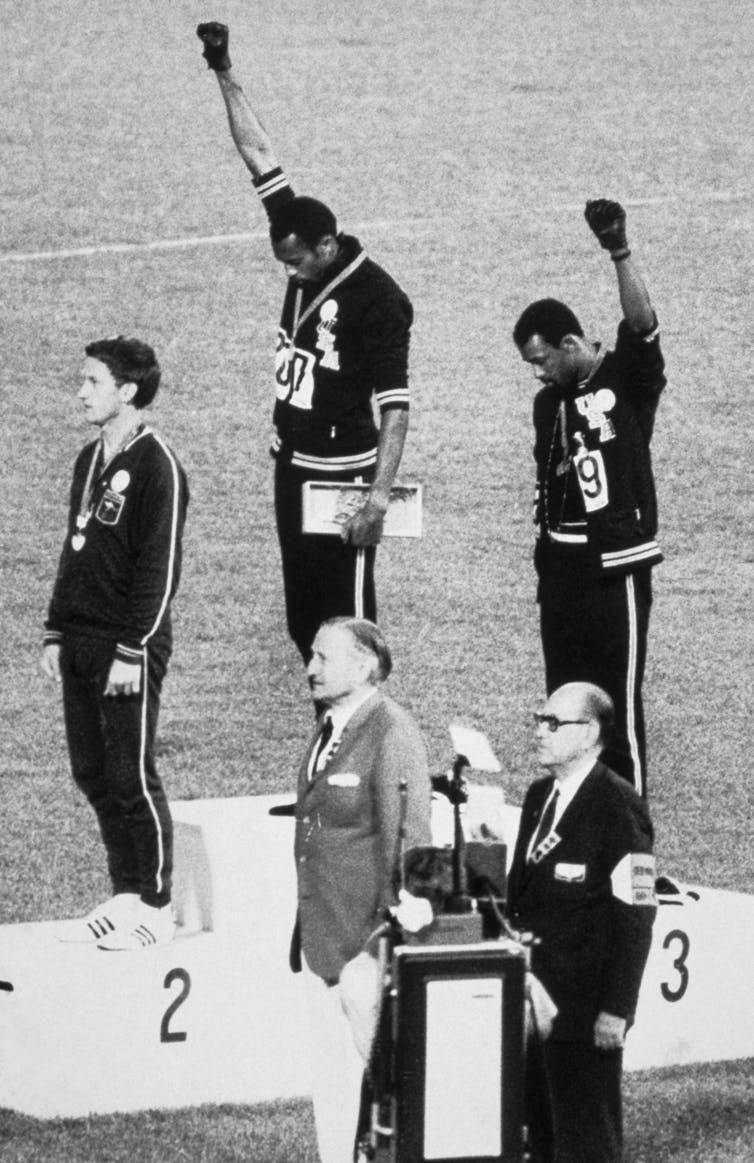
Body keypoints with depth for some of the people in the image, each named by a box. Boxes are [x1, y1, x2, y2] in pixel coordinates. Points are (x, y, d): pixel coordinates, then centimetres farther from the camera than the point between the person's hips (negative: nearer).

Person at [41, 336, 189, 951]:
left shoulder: (156, 465, -12)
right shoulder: (90, 460, 14)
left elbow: (161, 565, -15)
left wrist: (133, 651, -18)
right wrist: (56, 634, 16)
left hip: (129, 647, -8)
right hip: (81, 644, 8)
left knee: (132, 778, -4)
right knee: (92, 774, 10)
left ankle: (156, 908, 4)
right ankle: (126, 895, 18)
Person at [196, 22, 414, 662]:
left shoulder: (378, 300, -20)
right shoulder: (304, 247, 0)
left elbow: (395, 406, -22)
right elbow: (260, 154, 6)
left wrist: (378, 498, -27)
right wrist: (225, 74, 5)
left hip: (343, 474, -8)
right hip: (291, 464, 8)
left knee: (346, 618, -6)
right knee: (303, 618, 12)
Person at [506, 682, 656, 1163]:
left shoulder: (618, 807, -12)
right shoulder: (540, 797, 14)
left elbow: (635, 916, -16)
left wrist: (616, 1011, -19)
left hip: (585, 1011, -8)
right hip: (532, 999, 8)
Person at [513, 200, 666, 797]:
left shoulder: (628, 378, -8)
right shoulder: (549, 404, 12)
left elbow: (642, 322, -27)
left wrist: (620, 253, -39)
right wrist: (548, 562, 15)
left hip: (616, 562, -7)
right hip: (563, 563, 7)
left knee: (618, 698, -4)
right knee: (565, 693, 13)